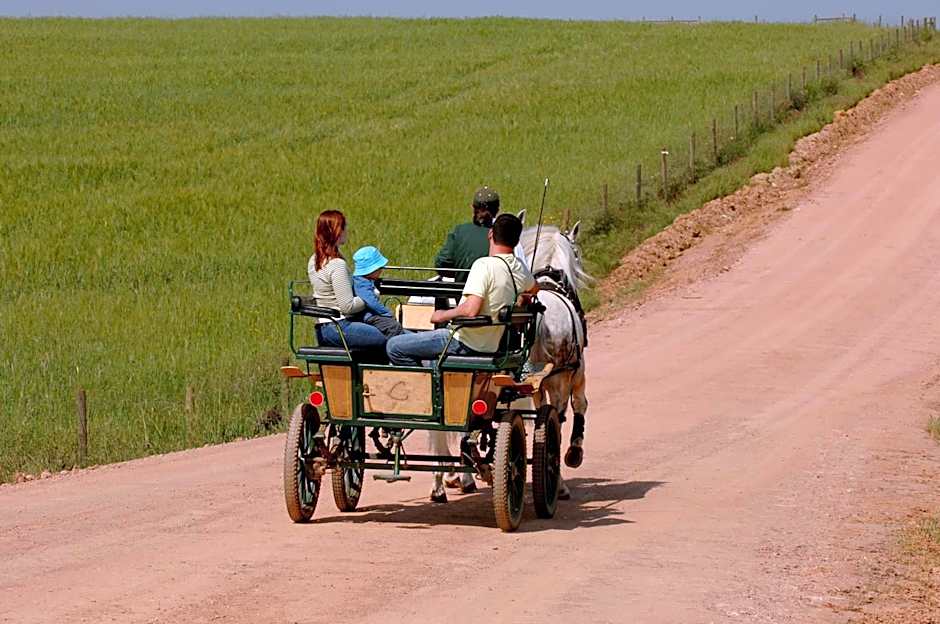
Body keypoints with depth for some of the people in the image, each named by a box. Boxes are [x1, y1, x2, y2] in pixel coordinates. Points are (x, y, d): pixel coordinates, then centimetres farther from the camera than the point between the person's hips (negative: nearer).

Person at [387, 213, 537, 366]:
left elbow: (470, 310, -32)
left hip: (466, 345, -9)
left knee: (394, 347, -5)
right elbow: (534, 289, 25)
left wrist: (443, 315, -16)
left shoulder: (484, 265, -23)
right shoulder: (520, 267, 1)